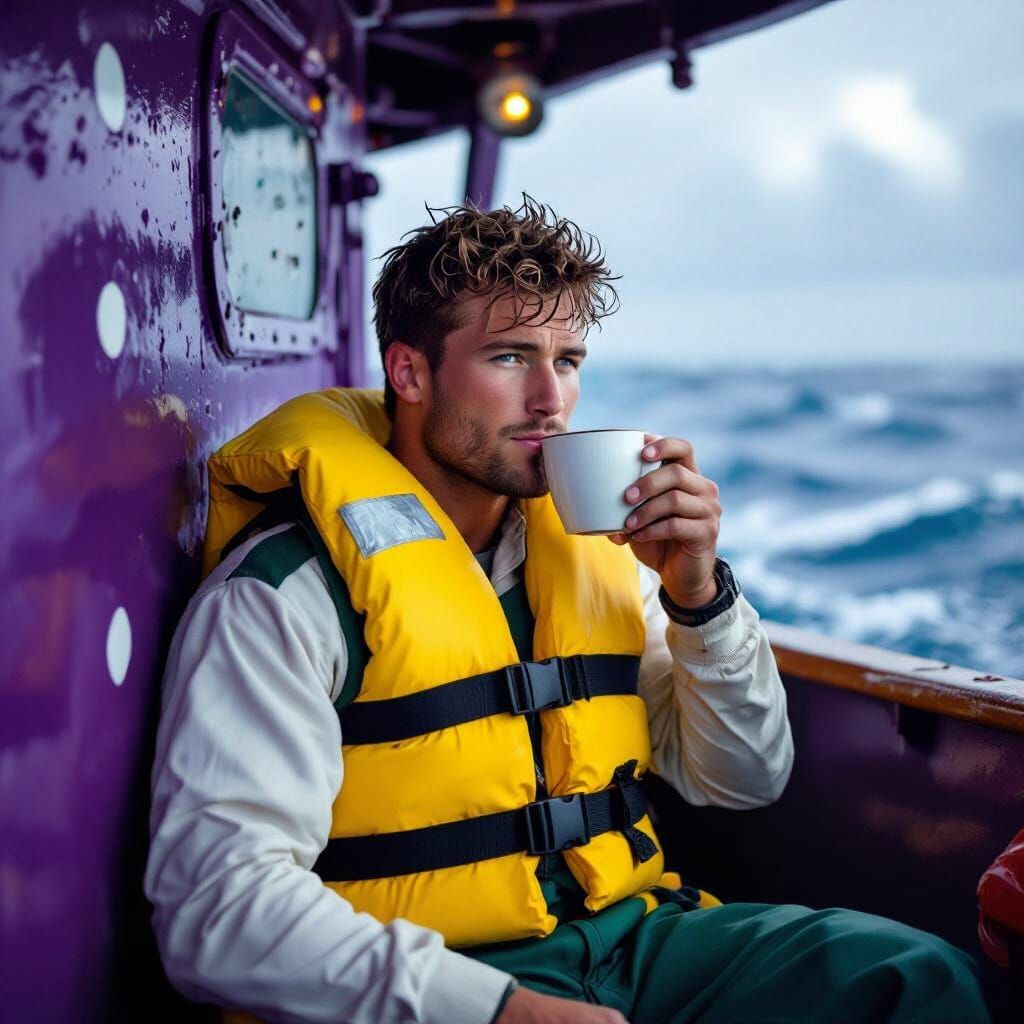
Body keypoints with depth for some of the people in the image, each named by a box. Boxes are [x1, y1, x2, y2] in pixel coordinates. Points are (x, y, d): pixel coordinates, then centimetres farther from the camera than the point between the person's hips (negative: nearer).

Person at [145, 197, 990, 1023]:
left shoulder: (590, 541, 10)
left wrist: (699, 592, -3)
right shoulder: (286, 588, -10)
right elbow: (216, 902, -19)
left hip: (624, 933, 6)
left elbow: (744, 781, 14)